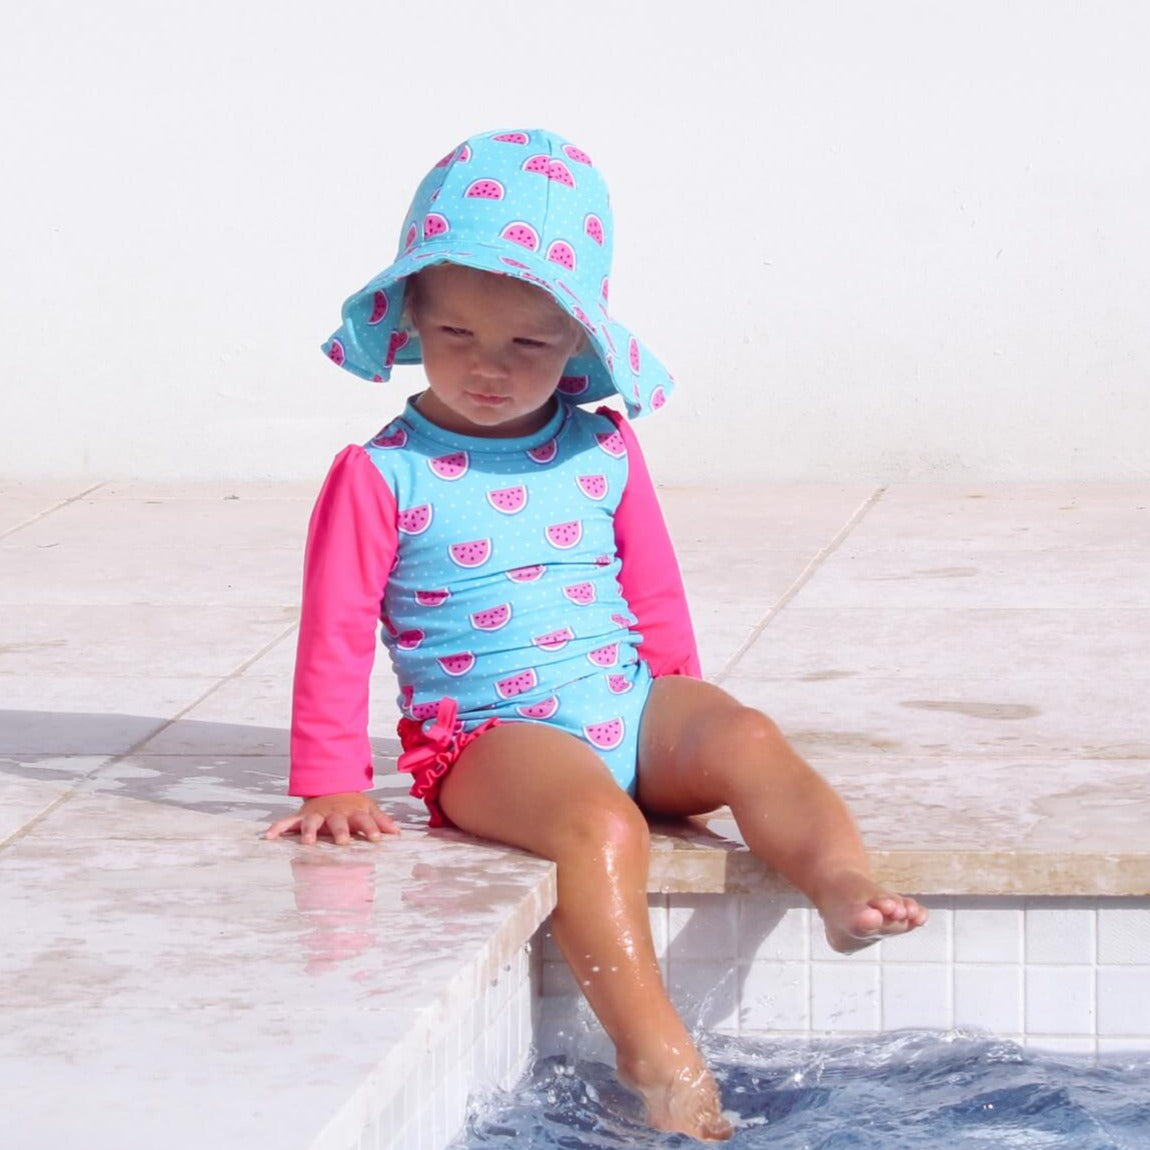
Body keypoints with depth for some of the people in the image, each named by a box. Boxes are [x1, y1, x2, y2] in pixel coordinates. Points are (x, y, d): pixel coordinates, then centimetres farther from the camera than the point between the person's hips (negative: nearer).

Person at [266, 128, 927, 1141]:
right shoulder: (382, 476, -3)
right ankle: (659, 1060, -44)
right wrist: (332, 783, -4)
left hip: (633, 709, 5)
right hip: (493, 739, -5)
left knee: (747, 742, -27)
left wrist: (681, 710, 21)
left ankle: (841, 878, -47)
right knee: (601, 824, -35)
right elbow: (336, 635, -1)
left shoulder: (602, 450, 9)